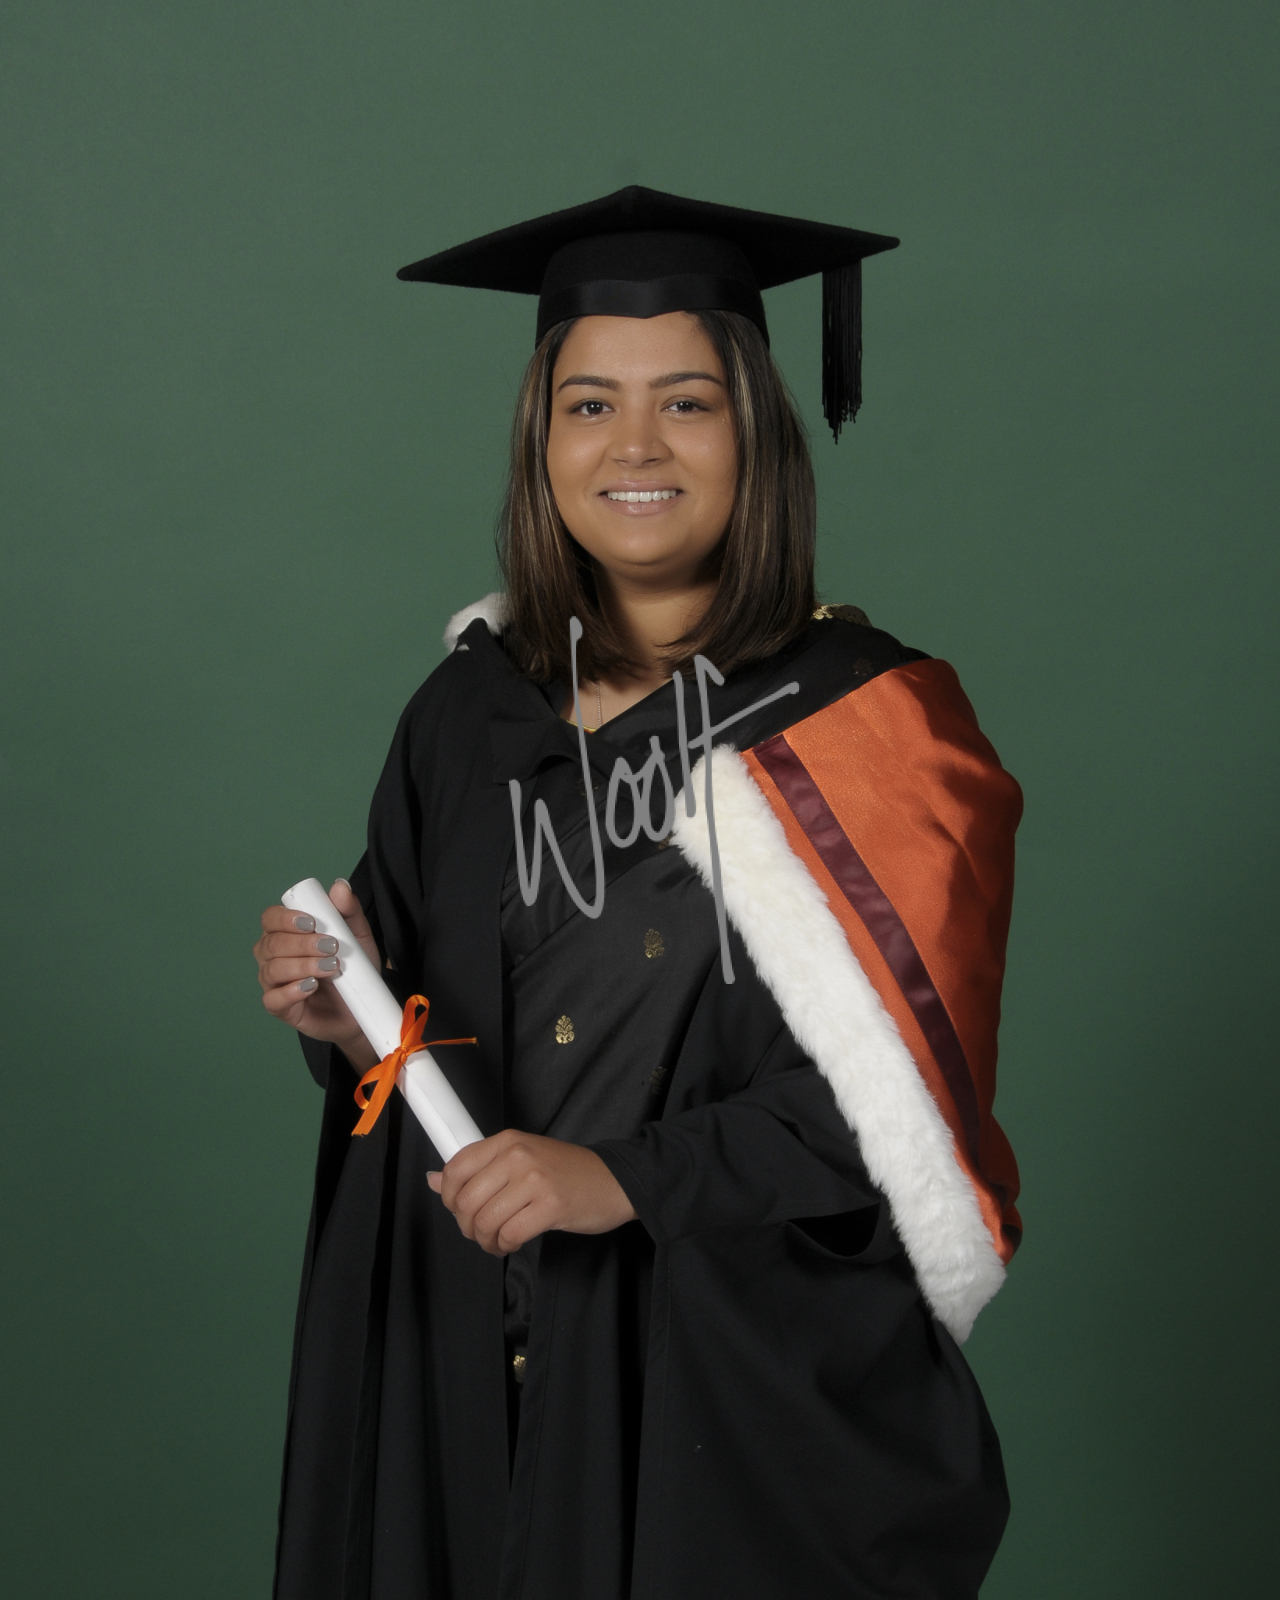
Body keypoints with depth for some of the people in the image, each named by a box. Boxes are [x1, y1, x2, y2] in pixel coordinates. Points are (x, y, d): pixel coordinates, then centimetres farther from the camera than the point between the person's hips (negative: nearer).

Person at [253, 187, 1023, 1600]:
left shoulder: (860, 728, -9)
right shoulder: (472, 713, 5)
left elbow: (901, 1100, -14)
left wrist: (627, 1180, -20)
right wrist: (351, 1019, -7)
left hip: (757, 1383, -4)